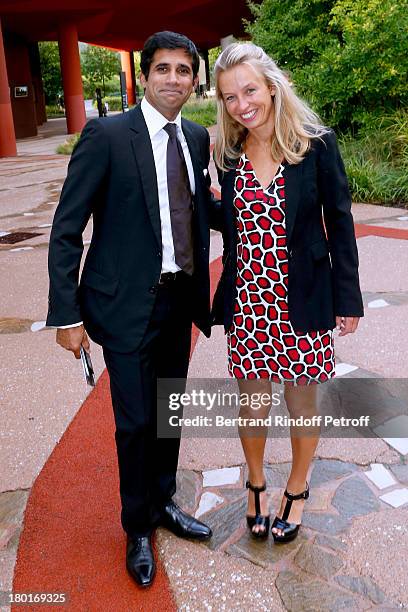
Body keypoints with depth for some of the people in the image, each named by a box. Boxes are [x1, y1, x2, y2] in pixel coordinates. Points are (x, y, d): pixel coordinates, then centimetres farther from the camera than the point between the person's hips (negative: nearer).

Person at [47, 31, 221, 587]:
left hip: (180, 300, 6)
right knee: (135, 421, 6)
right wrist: (67, 314, -13)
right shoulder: (107, 135, -11)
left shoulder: (197, 139, 6)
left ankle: (163, 502, 43)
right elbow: (66, 230, -11)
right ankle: (138, 528, 32)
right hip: (128, 305, -5)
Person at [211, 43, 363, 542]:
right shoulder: (229, 153, 2)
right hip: (247, 300, 3)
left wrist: (347, 299, -4)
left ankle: (297, 488, 39)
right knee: (252, 401, 14)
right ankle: (256, 483, 41)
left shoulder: (316, 144, -8)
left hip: (302, 300, -2)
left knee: (301, 403, 13)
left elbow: (339, 222, -4)